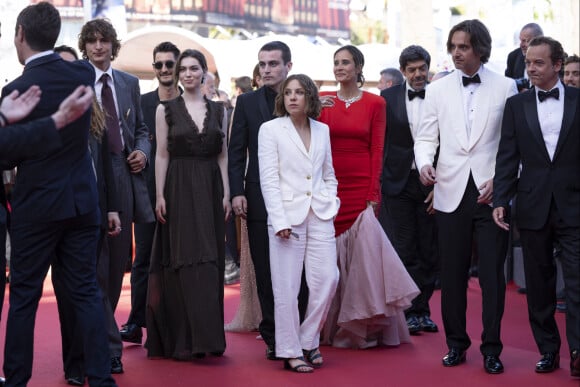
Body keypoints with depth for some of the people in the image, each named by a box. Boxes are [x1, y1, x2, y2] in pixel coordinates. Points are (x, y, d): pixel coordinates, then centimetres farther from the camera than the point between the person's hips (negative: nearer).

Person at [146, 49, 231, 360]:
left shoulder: (218, 110, 10)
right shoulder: (166, 109, 2)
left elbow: (223, 155, 9)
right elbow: (161, 155, -1)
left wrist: (226, 193, 2)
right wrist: (160, 196, -7)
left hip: (210, 190, 3)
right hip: (179, 190, -3)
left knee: (210, 261, 3)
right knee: (183, 260, -5)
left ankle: (207, 336, 9)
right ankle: (184, 339, -3)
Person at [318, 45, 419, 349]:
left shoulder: (375, 103, 2)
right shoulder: (323, 101, 7)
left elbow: (377, 151, -1)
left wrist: (373, 195, -7)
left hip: (361, 186, -2)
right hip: (330, 186, 2)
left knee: (363, 246, -7)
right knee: (336, 253, 4)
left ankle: (366, 323, 6)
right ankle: (339, 326, 15)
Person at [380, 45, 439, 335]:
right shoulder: (388, 98, 3)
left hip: (431, 184, 1)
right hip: (399, 183, 0)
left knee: (429, 252, 6)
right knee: (404, 251, 0)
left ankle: (421, 310, 16)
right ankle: (409, 312, 7)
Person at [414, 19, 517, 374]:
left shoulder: (506, 87, 2)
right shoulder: (438, 90, 8)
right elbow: (427, 137, 8)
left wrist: (501, 180, -10)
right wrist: (425, 163, -12)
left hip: (492, 193, -2)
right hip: (451, 193, 2)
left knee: (493, 274, 0)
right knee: (452, 274, 7)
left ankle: (491, 349, 9)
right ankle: (456, 344, 19)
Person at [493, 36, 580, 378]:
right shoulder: (517, 105, 6)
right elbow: (508, 156, 4)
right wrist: (501, 200, -3)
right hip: (534, 206, 2)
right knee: (539, 283, 8)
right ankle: (548, 350, 17)